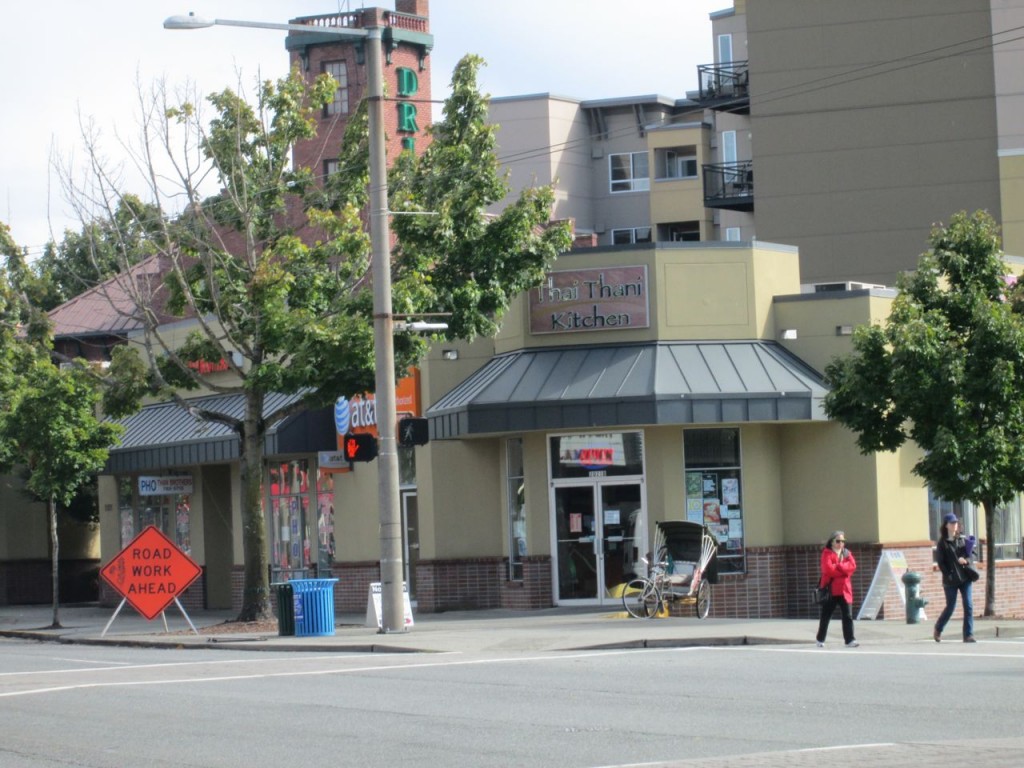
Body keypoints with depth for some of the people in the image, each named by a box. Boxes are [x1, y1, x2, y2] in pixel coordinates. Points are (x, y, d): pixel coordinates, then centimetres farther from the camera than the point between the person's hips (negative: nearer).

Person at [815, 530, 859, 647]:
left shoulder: (847, 553, 13)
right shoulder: (827, 553, -1)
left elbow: (852, 566, -4)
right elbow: (828, 569, -16)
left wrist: (838, 567, -15)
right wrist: (844, 570, -10)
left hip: (844, 589, 3)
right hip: (830, 589, -3)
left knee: (848, 615, -6)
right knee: (826, 616, 5)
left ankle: (849, 640, -9)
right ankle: (820, 640, 17)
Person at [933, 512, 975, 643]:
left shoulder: (962, 540, 10)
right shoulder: (942, 543, -1)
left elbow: (971, 555, 10)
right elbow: (940, 562, -5)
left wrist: (966, 560, -12)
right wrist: (948, 575, -13)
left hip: (965, 578, 3)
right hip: (950, 581, -3)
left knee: (968, 606, -7)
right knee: (950, 607, 3)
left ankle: (968, 635, -5)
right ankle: (938, 629, 26)